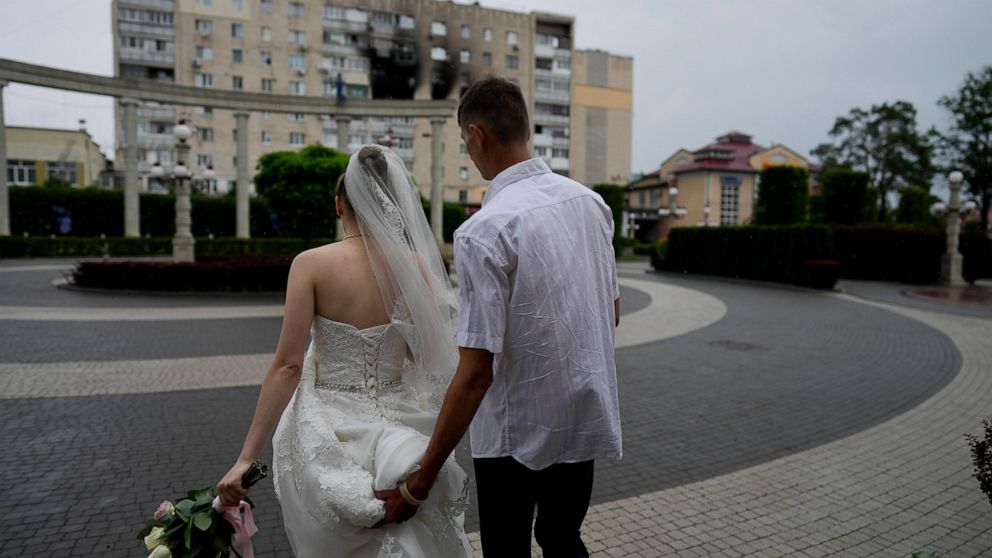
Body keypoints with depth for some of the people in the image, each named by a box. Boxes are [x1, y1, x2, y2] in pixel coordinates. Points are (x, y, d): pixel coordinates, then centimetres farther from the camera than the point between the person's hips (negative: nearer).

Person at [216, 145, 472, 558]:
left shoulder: (312, 263, -13)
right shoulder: (416, 264, -7)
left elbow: (288, 365, -16)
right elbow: (431, 357, -3)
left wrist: (247, 457, -11)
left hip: (331, 434, -1)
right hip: (399, 428, 2)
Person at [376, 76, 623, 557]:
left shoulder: (484, 231, -23)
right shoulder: (590, 200, -2)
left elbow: (475, 374, -23)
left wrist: (422, 480, -15)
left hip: (518, 432, -6)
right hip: (589, 419, 6)